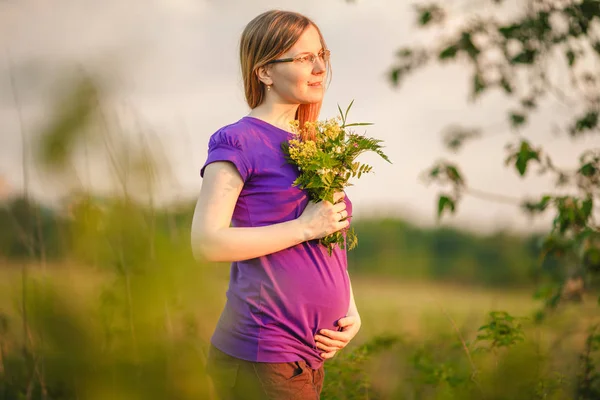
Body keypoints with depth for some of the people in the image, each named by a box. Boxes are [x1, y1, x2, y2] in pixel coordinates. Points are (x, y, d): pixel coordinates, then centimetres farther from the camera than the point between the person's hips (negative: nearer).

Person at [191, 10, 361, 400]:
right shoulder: (239, 141, -8)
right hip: (262, 360, -8)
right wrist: (305, 228, -16)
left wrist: (351, 312, 7)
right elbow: (207, 240, -18)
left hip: (309, 357, 8)